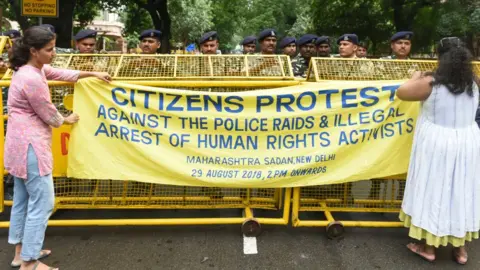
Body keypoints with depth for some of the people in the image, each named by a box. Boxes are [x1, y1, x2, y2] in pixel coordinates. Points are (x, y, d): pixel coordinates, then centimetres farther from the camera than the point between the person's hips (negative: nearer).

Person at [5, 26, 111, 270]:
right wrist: (67, 120, 7)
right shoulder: (32, 79, -22)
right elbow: (49, 115, -13)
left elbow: (62, 74, 22)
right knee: (42, 202, -3)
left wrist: (93, 74, 23)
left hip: (21, 143, 11)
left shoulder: (35, 68, 7)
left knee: (22, 198, 18)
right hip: (30, 145, -11)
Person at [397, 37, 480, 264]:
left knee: (434, 193, 7)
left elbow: (401, 92, -3)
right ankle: (460, 248, 26)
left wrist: (416, 77, 14)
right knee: (461, 194, 14)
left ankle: (428, 247, 18)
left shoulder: (431, 83, -14)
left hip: (436, 145, -5)